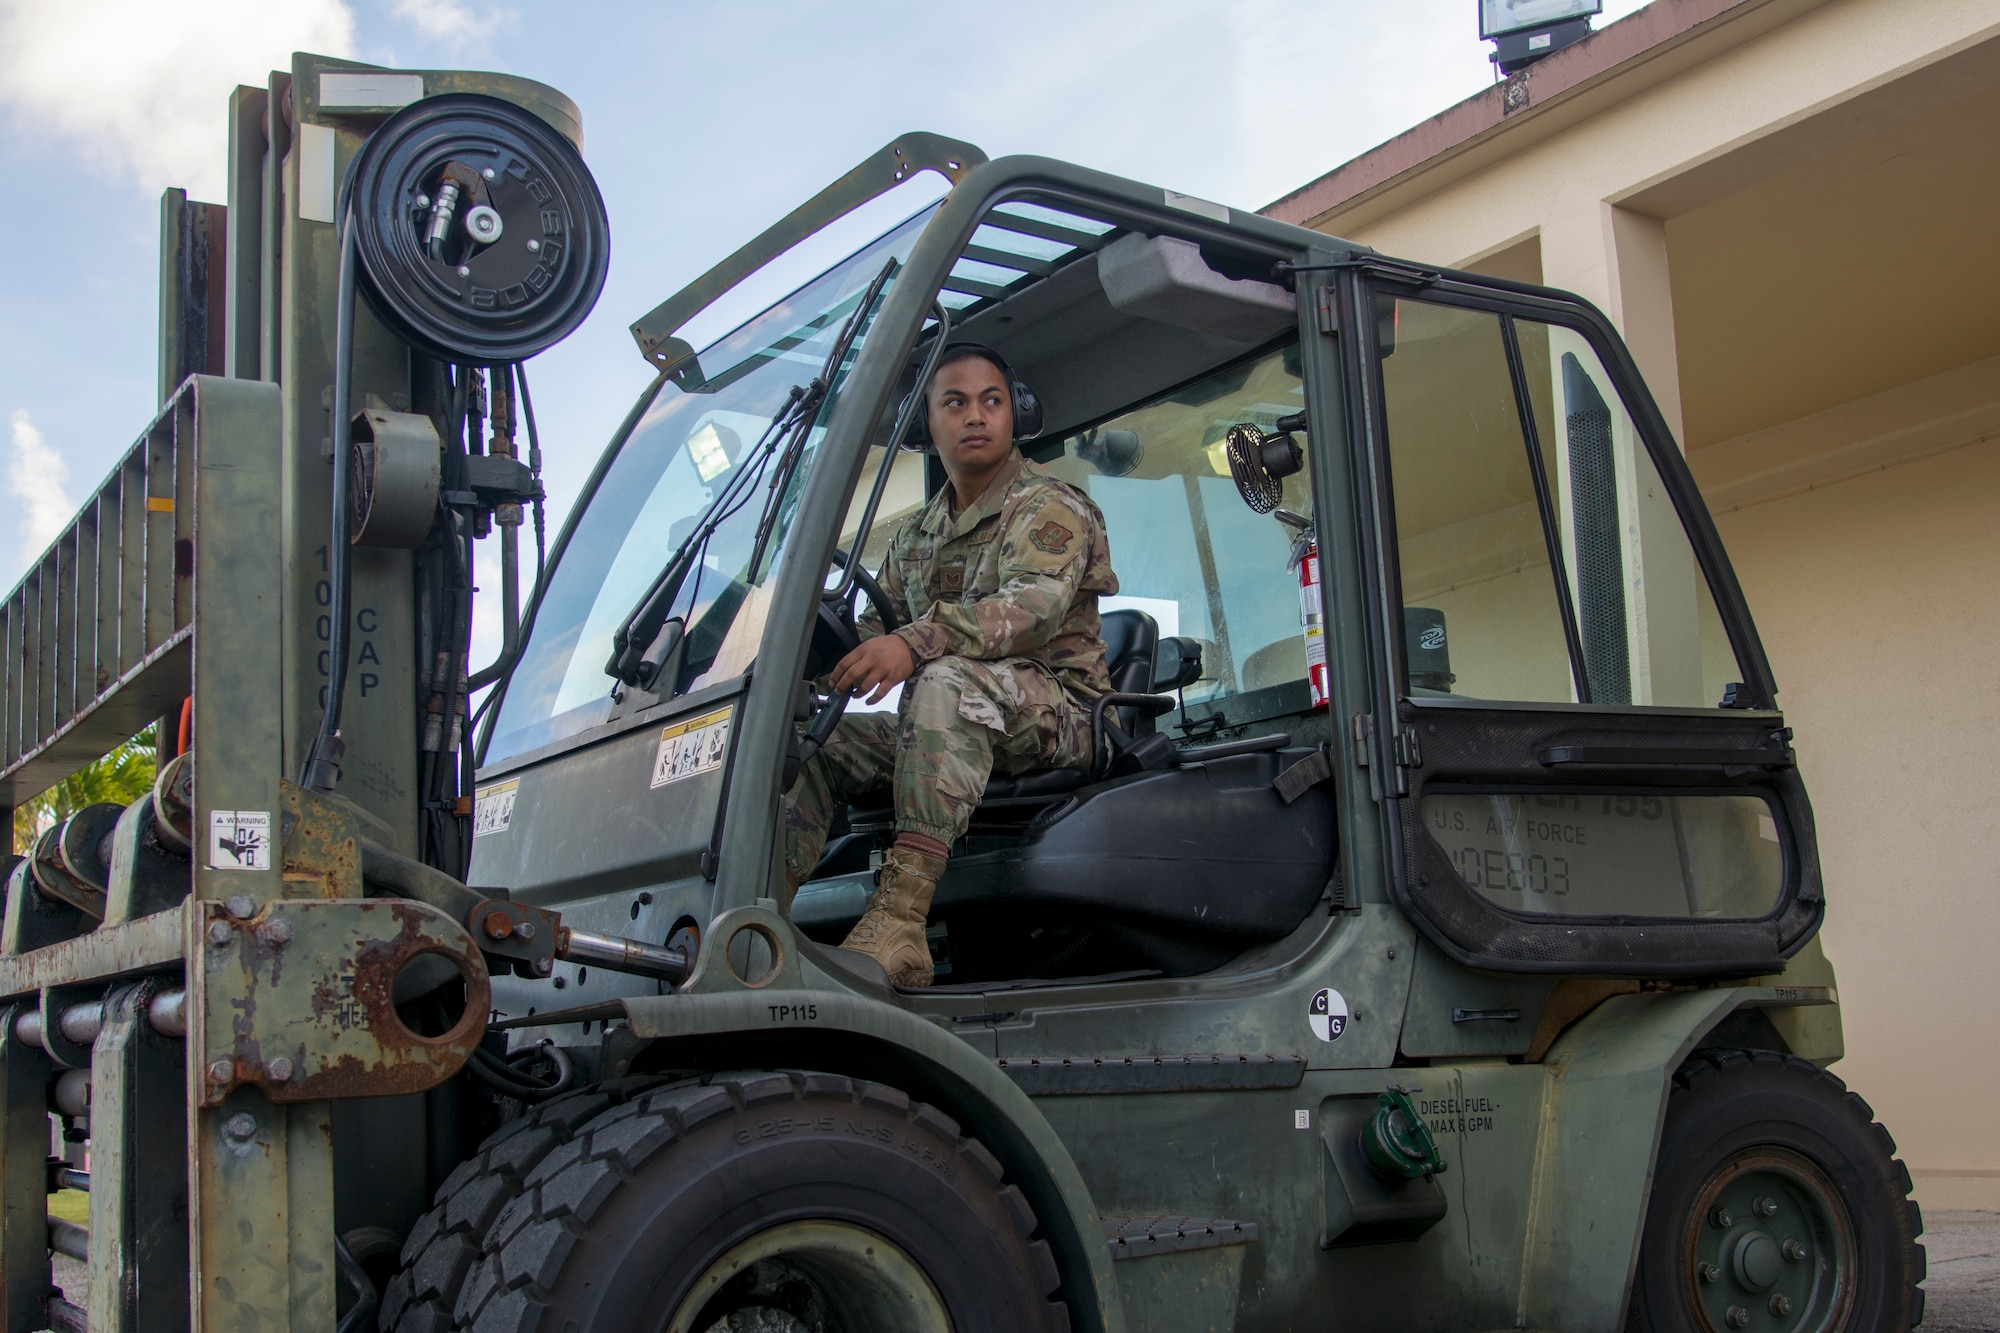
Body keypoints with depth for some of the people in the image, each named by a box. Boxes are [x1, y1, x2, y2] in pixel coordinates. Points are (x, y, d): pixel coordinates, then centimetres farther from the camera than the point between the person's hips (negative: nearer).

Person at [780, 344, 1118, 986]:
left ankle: (899, 920, -50)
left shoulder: (1049, 506, -4)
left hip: (1054, 710, -7)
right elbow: (873, 629, 17)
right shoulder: (916, 535, 20)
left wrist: (917, 642, -39)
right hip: (956, 727, 7)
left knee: (947, 680, -37)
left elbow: (1035, 604, -24)